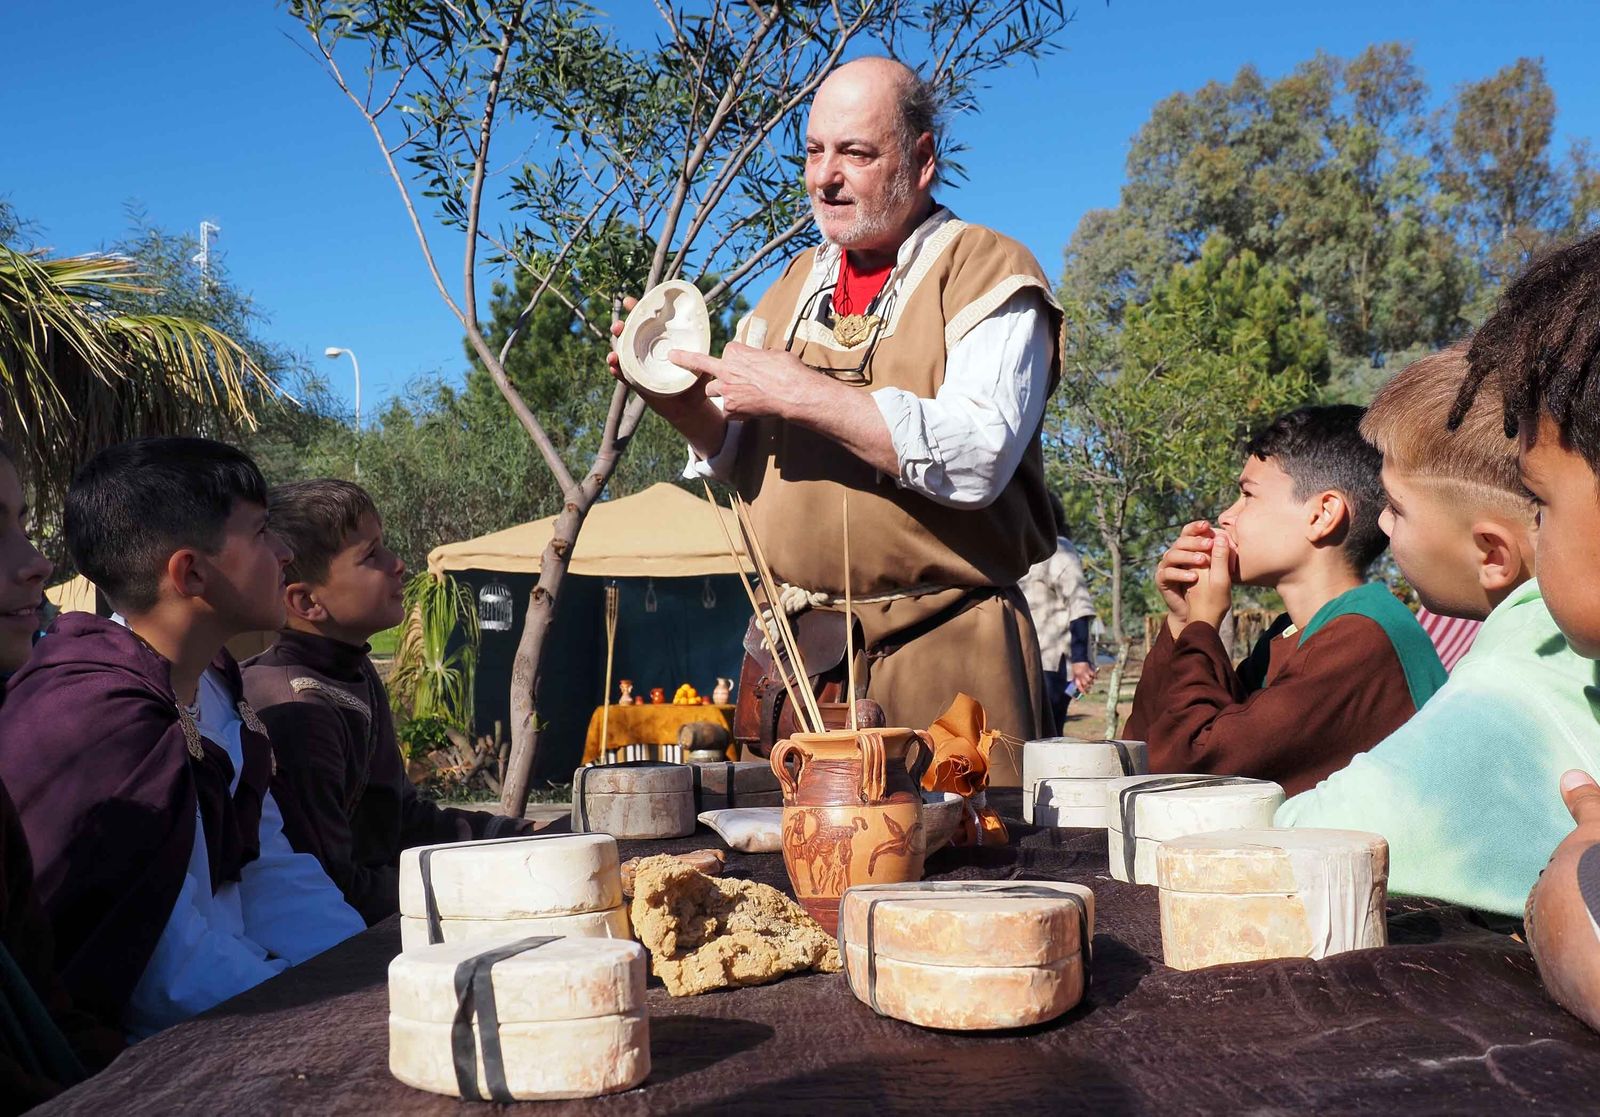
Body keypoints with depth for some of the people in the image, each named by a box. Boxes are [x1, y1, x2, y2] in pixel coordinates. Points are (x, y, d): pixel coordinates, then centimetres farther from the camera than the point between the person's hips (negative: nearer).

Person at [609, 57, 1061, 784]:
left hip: (942, 650, -5)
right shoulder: (796, 285, 15)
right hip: (794, 646, 5)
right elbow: (743, 459, 19)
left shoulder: (988, 275, -4)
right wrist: (685, 405, -2)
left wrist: (799, 392, -20)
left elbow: (977, 457, -20)